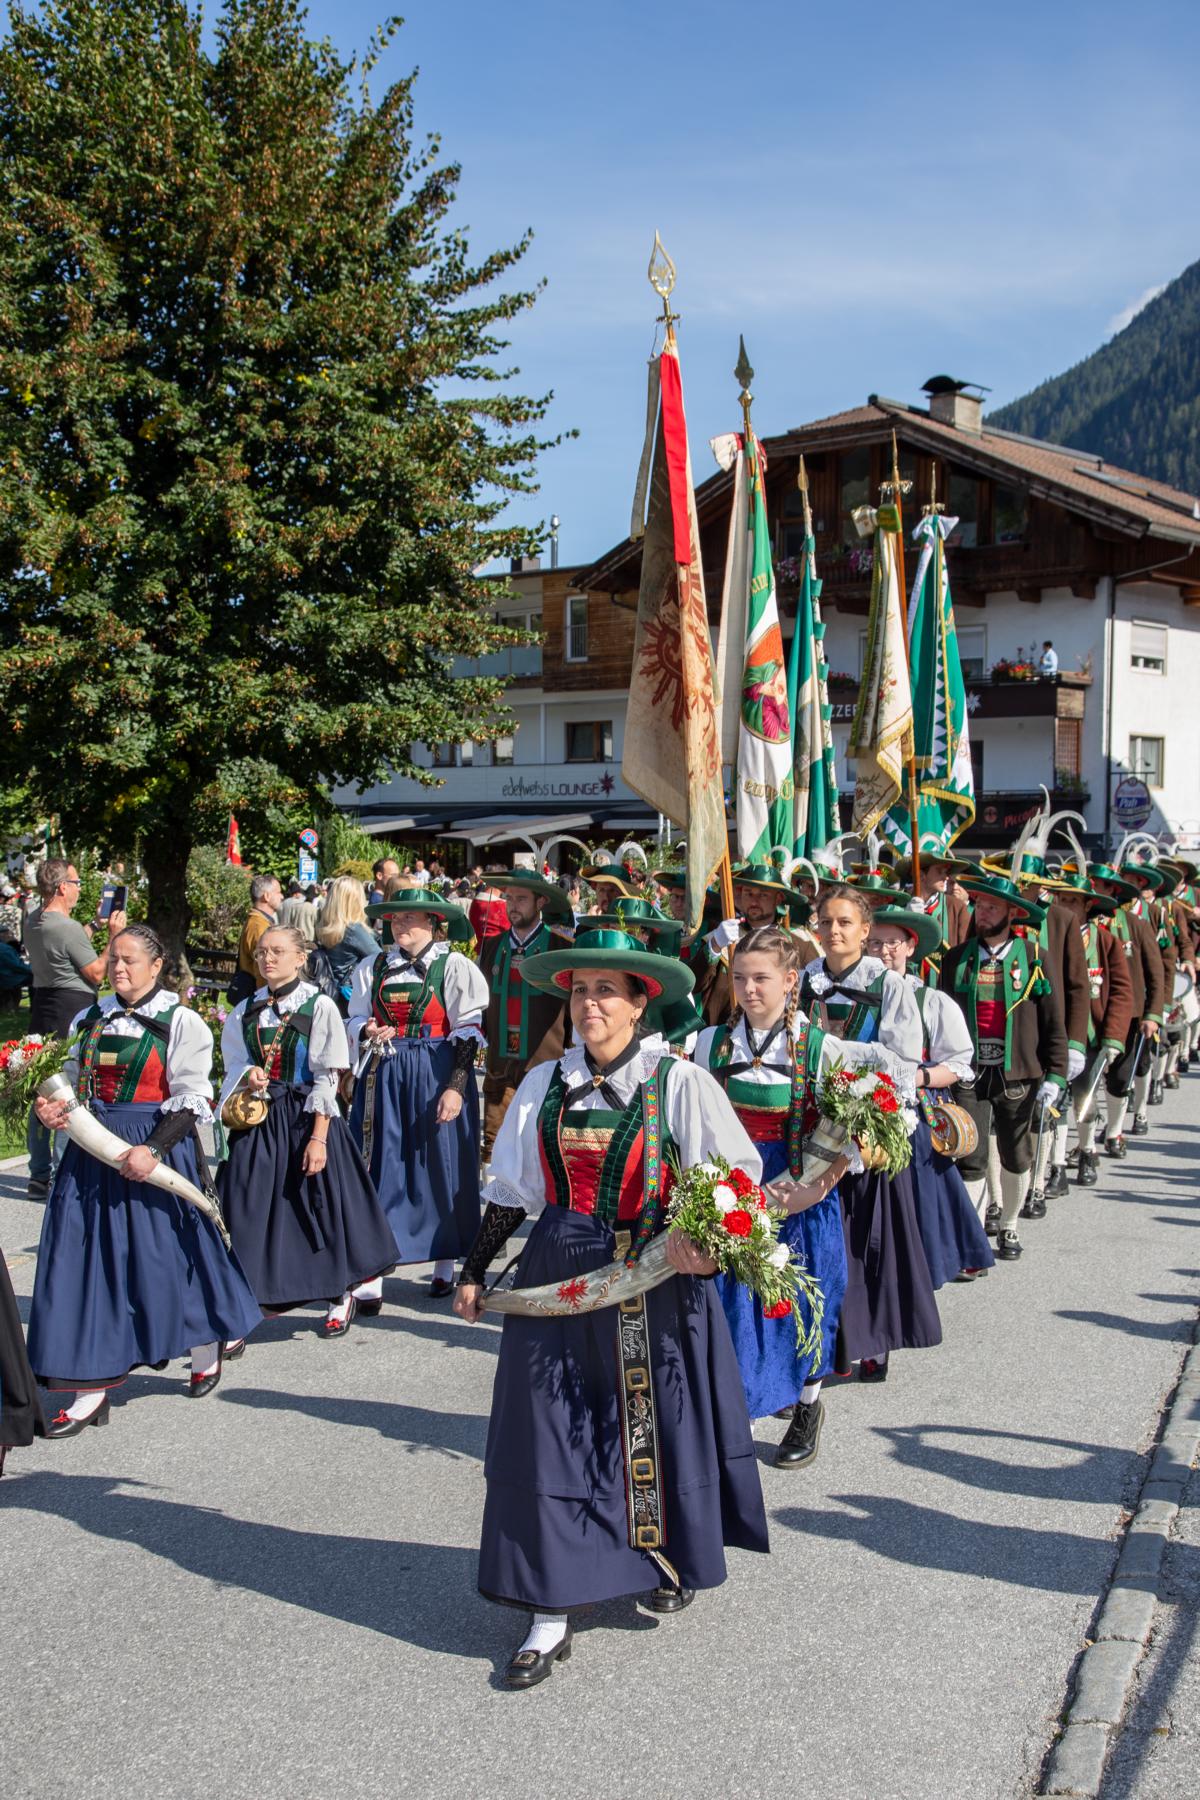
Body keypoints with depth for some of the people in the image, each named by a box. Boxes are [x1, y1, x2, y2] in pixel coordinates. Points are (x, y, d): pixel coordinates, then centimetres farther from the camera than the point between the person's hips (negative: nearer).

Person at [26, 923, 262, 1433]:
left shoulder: (180, 1022, -6)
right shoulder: (90, 1018, 10)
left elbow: (190, 1099, -10)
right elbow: (74, 1081, 17)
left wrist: (153, 1149, -22)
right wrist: (54, 1108, -5)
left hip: (157, 1146, -5)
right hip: (92, 1151, 5)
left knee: (165, 1255, 4)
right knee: (85, 1259, 1)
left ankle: (206, 1351, 31)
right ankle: (91, 1389, 6)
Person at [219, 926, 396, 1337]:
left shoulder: (319, 1007, -7)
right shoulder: (245, 1012, 7)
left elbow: (327, 1078, -9)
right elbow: (235, 1067, 13)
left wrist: (318, 1137, -15)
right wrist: (247, 1079, -12)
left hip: (306, 1117, -4)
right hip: (258, 1120, 4)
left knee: (319, 1206, 1)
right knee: (253, 1209, 2)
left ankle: (340, 1298, 21)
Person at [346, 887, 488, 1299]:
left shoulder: (454, 966, -3)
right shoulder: (372, 967, 10)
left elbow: (467, 1033, -6)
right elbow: (354, 1019, 16)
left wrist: (455, 1087, -14)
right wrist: (367, 1031, -8)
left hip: (437, 1075, -3)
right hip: (384, 1075, 3)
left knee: (439, 1167, 2)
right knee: (380, 1167, 2)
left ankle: (444, 1265, 14)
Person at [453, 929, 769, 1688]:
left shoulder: (679, 1082, -6)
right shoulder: (545, 1084, 5)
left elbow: (739, 1170, -9)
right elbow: (511, 1190, 12)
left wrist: (703, 1232, -26)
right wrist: (475, 1271, 14)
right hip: (559, 1280, 3)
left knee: (658, 1426, 9)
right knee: (550, 1435, 1)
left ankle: (673, 1563, 37)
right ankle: (553, 1614, 9)